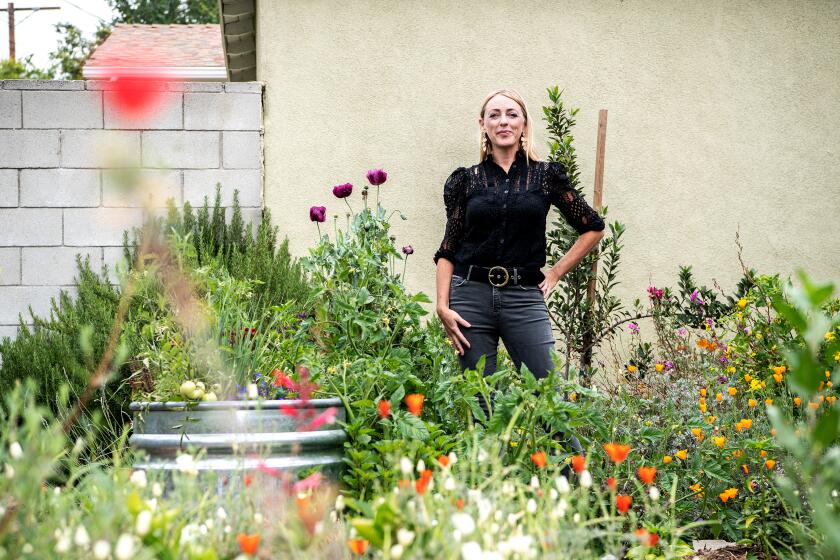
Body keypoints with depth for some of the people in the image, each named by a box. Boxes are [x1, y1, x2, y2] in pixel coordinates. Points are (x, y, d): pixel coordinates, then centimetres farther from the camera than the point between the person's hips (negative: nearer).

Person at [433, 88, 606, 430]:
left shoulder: (546, 175, 6)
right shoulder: (466, 180, 7)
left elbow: (593, 228, 13)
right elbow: (447, 250, 7)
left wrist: (556, 273, 6)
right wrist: (443, 306, -5)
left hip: (524, 297, -1)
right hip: (472, 296, 1)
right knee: (479, 405, 1)